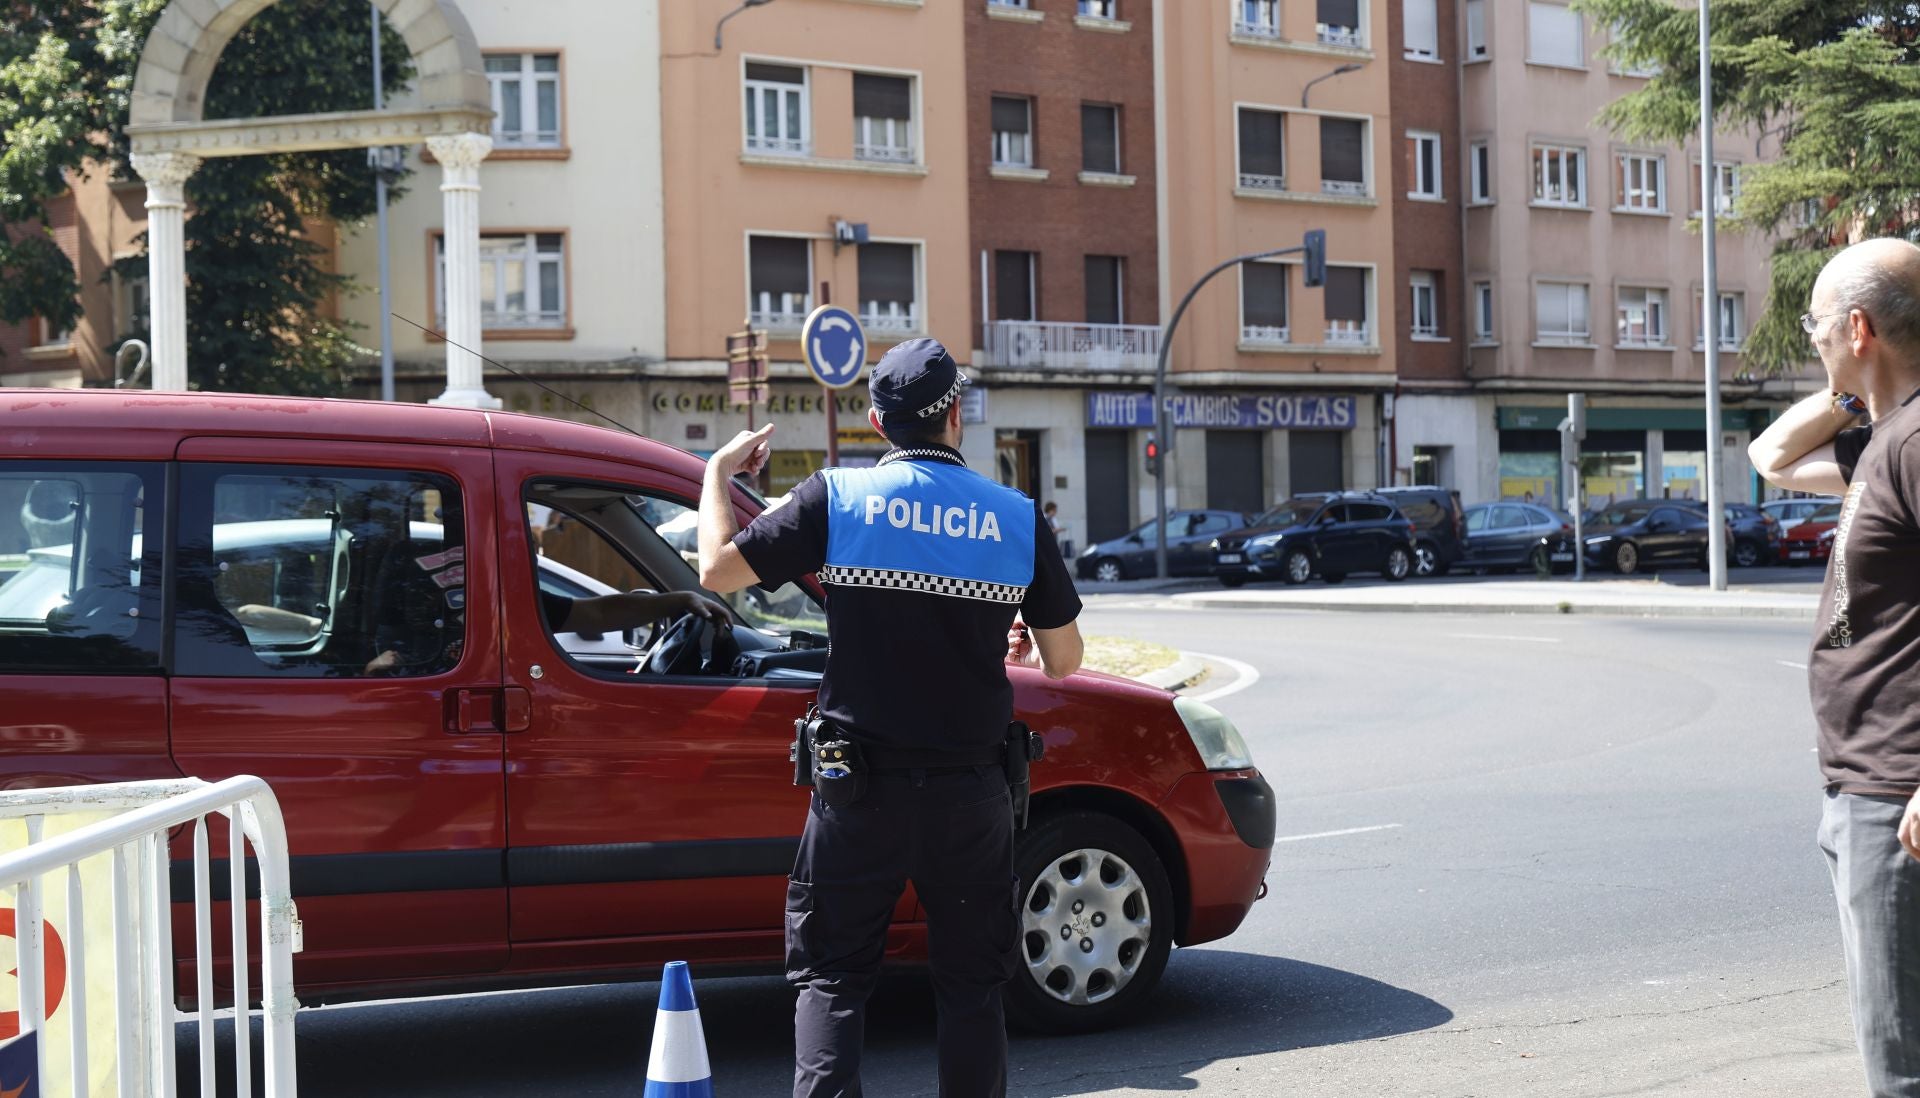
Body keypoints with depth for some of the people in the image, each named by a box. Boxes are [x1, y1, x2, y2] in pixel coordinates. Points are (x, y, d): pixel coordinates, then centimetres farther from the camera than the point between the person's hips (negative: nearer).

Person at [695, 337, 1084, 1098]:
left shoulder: (837, 499, -6)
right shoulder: (1017, 518, -1)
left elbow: (717, 570, -3)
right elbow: (1063, 661, 4)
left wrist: (718, 474, 13)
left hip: (859, 789, -1)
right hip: (969, 792, 1)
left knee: (830, 975, 9)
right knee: (971, 982, 12)